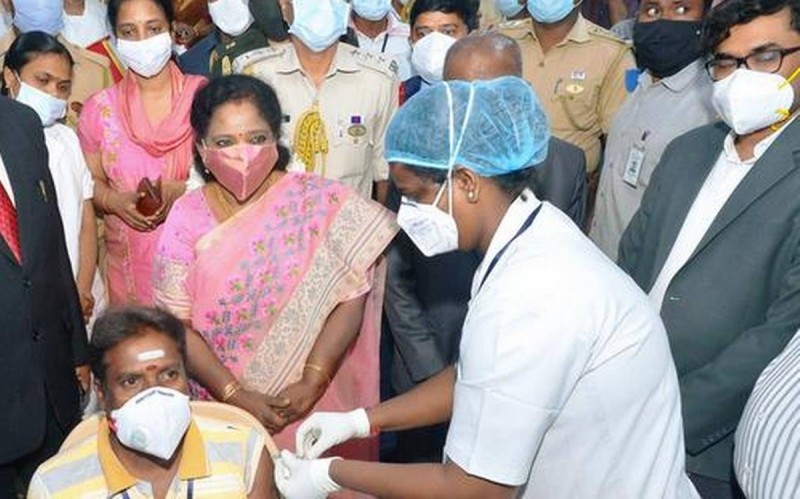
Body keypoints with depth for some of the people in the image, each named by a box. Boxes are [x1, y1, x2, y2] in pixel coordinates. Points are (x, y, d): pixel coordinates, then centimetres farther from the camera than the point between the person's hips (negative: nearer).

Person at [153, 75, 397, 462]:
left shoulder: (323, 203, -9)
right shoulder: (187, 217, -4)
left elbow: (351, 297, -11)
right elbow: (177, 323, -7)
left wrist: (312, 383, -19)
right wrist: (237, 397, -15)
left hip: (317, 406, -1)